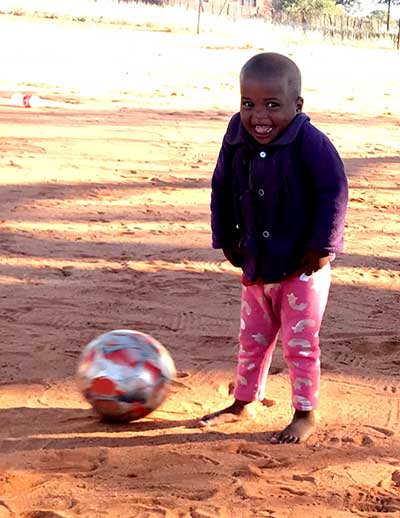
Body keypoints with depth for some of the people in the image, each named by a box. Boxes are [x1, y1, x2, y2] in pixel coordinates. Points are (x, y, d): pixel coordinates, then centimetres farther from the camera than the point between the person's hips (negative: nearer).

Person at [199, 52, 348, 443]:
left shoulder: (309, 142, -22)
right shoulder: (236, 139, -4)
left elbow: (334, 191, -20)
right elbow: (222, 189, 8)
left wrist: (322, 245, -18)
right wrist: (226, 239, 8)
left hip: (302, 265, -6)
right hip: (255, 263, 6)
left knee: (299, 343, 4)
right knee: (252, 339, 19)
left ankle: (305, 415, 19)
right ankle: (244, 403, 36)